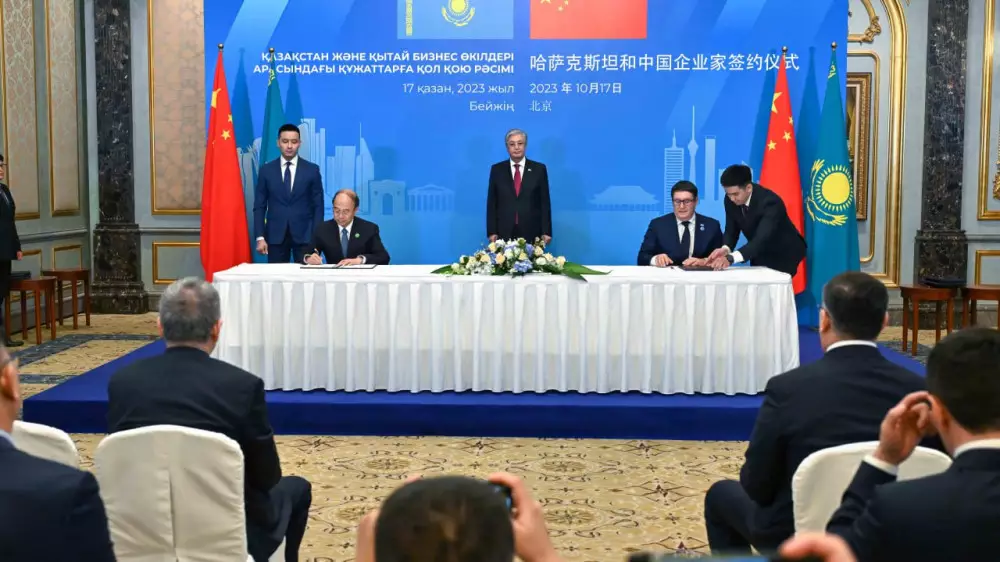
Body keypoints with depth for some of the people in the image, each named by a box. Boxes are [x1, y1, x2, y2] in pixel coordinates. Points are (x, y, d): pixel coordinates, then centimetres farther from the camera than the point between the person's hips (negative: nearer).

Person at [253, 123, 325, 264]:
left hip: (304, 235, -1)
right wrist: (260, 237, -4)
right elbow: (259, 206, 5)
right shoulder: (266, 170, 5)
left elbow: (318, 206, 3)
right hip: (275, 235, 1)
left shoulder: (312, 170, 2)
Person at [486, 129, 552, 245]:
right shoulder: (497, 169, 8)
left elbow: (544, 202, 4)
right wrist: (492, 232, -1)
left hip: (532, 233, 0)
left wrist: (546, 232, -1)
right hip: (504, 233, 0)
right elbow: (492, 203, 7)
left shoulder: (539, 169, 6)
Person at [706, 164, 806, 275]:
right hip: (760, 255, 6)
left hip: (783, 254, -6)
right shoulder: (731, 200, -16)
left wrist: (730, 258, -59)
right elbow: (731, 231, -7)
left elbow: (762, 239, -46)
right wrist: (725, 249, -31)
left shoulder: (769, 202, -34)